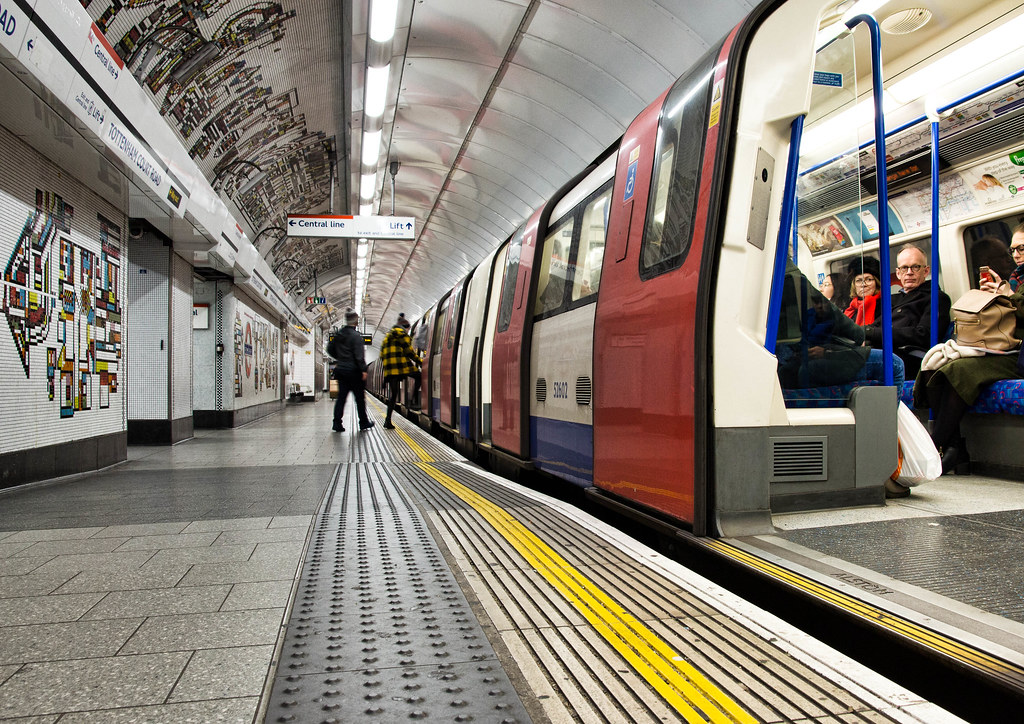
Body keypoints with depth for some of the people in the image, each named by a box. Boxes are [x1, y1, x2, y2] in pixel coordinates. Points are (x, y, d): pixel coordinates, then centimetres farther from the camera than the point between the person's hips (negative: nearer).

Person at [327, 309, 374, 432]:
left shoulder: (338, 334, 9)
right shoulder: (356, 336, -14)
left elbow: (330, 349, 17)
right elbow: (359, 355, -20)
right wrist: (363, 370, -17)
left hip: (341, 369, 6)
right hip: (353, 371, -6)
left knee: (341, 397, 7)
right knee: (360, 398, 6)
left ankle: (337, 423, 0)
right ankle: (363, 422, 16)